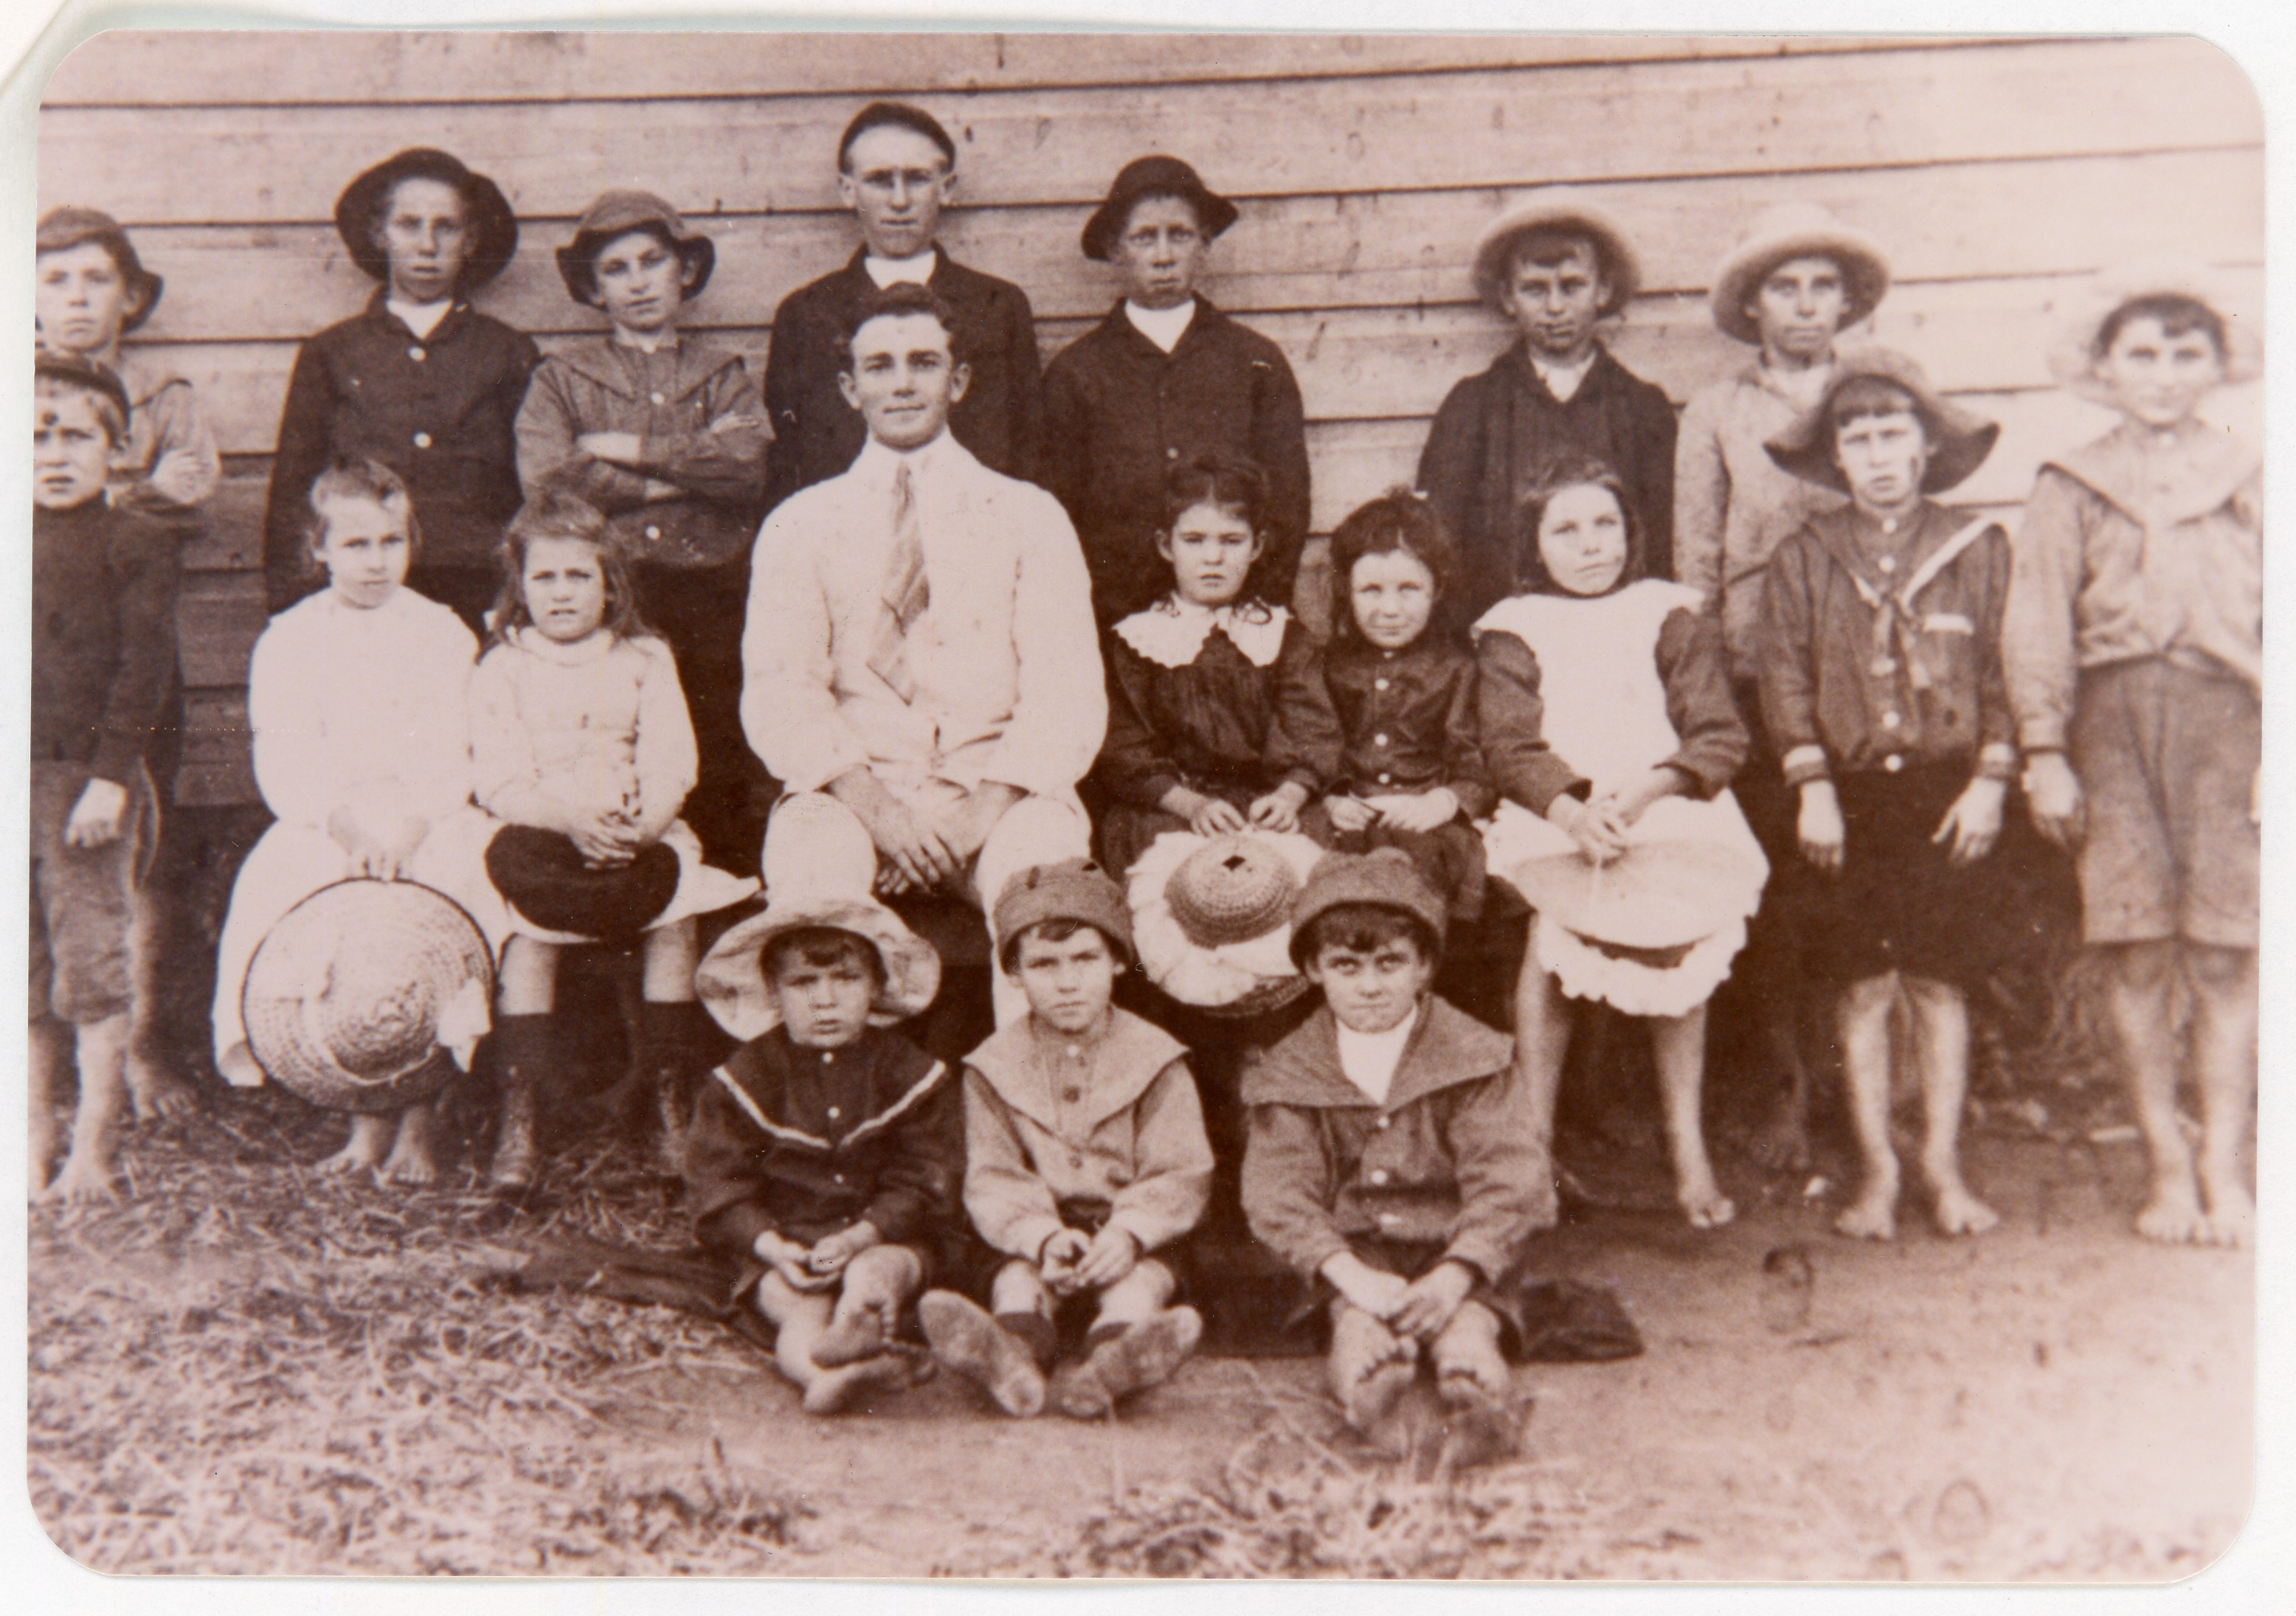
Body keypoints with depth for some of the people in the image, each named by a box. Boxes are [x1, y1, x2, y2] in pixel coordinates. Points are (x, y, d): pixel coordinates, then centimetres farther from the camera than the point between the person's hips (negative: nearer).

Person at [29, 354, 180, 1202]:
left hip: (86, 779, -5)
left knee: (91, 964, -2)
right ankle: (38, 1141, 19)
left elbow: (144, 666, -8)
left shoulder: (136, 543, -2)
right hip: (13, 781, 5)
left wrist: (111, 776, -15)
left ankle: (92, 1150, 4)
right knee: (26, 975, 9)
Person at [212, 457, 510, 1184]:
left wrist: (411, 824, -19)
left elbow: (448, 757, -1)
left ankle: (417, 1113, -17)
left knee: (465, 881, -28)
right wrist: (342, 821, -20)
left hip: (430, 817, 0)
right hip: (320, 820, 1)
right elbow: (284, 762, -3)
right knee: (274, 891, -26)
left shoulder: (441, 633, 6)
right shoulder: (288, 640, 7)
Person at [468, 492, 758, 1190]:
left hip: (637, 838, 1)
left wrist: (647, 823, -19)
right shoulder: (502, 669, 10)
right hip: (542, 833, -1)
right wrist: (567, 818, -21)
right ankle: (519, 1113, -28)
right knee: (529, 930, -31)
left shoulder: (645, 660, 14)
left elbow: (670, 765, 2)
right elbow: (499, 780, -2)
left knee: (674, 920, -29)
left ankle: (667, 1092, -21)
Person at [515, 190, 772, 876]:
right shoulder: (563, 377, 16)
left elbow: (745, 468, -2)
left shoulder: (723, 373, 18)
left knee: (721, 778, -4)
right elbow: (545, 482, -3)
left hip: (709, 595, 1)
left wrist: (629, 449, -1)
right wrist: (685, 470, -1)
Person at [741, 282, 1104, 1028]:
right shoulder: (800, 524, 14)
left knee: (1045, 861, -33)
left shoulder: (1029, 516, 13)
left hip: (996, 792, 0)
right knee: (811, 863, -33)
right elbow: (777, 693, 2)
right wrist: (872, 802, -16)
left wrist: (978, 809, -15)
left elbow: (1067, 694, 3)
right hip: (851, 787, 0)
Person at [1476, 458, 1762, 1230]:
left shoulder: (1673, 619, 9)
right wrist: (1570, 810, -22)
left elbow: (1718, 739, 1)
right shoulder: (1515, 635, 9)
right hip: (1560, 827, -1)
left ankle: (1686, 1140, 4)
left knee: (1678, 955, -13)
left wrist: (1643, 791, -17)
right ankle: (1532, 1145, -12)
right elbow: (1513, 748, -3)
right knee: (1551, 940, -22)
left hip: (1668, 818, 1)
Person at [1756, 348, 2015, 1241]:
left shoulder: (1978, 548, 3)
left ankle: (1943, 1166, 14)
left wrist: (1991, 778, -4)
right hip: (1851, 794, 0)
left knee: (1940, 982, 4)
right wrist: (1813, 786, -7)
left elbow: (2002, 673, 4)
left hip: (1949, 790, 0)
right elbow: (1786, 679, 1)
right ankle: (1877, 1169, 11)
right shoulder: (1803, 559, 3)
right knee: (1861, 987, 2)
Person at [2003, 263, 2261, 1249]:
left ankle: (2223, 1170, 3)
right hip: (2113, 720, 0)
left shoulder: (2250, 484, 12)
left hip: (2223, 719, 0)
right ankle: (2169, 1168, 8)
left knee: (2222, 954, -4)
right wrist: (2043, 750, -1)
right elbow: (2039, 629, 7)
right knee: (2139, 954, -2)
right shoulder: (2070, 491, 10)